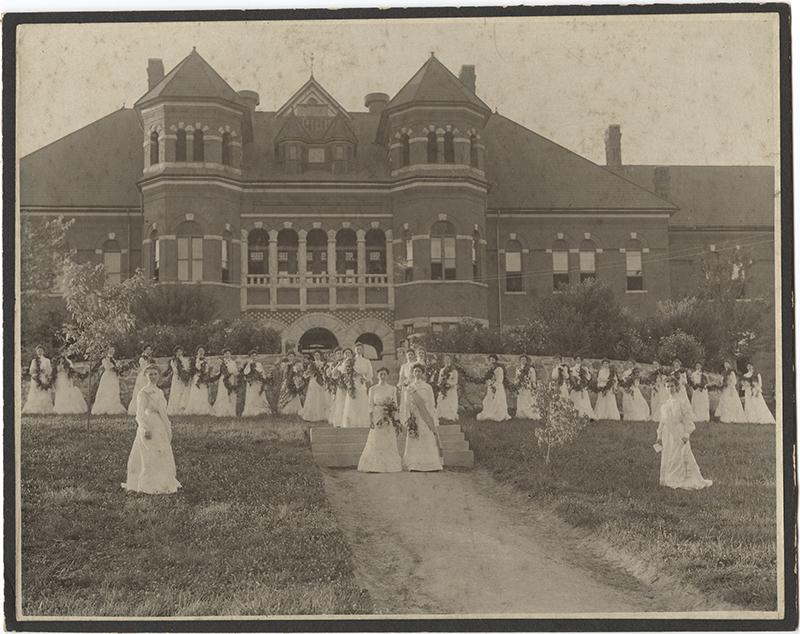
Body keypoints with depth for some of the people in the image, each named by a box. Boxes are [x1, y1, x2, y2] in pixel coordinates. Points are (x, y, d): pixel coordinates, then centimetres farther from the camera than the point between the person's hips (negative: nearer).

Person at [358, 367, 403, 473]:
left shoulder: (392, 389, 10)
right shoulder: (373, 389, 5)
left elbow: (395, 405, 10)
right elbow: (371, 405, 2)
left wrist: (396, 420, 2)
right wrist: (371, 420, -8)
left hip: (389, 418, 2)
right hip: (377, 416, -2)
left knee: (389, 442, 0)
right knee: (376, 442, -5)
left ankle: (389, 466, 4)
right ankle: (374, 467, -4)